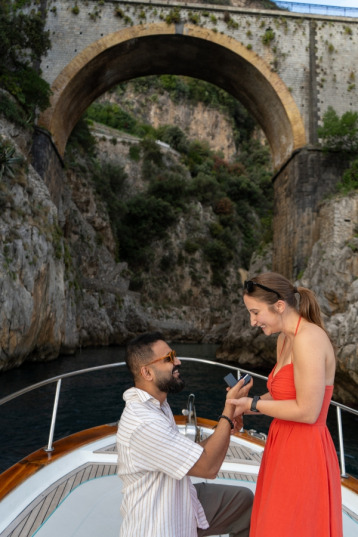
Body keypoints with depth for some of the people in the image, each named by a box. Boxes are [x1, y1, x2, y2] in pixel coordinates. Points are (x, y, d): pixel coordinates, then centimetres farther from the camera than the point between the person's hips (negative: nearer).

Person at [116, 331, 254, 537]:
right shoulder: (144, 423, -29)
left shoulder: (157, 405, 3)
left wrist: (226, 428, -5)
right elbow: (208, 467, -25)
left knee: (244, 498, 12)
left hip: (179, 502, 9)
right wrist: (230, 407, -20)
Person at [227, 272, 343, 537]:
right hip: (285, 445, 9)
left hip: (303, 453, -9)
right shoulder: (285, 338, 7)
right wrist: (245, 405, 1)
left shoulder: (308, 339, -22)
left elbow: (307, 411, -22)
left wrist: (254, 404, -14)